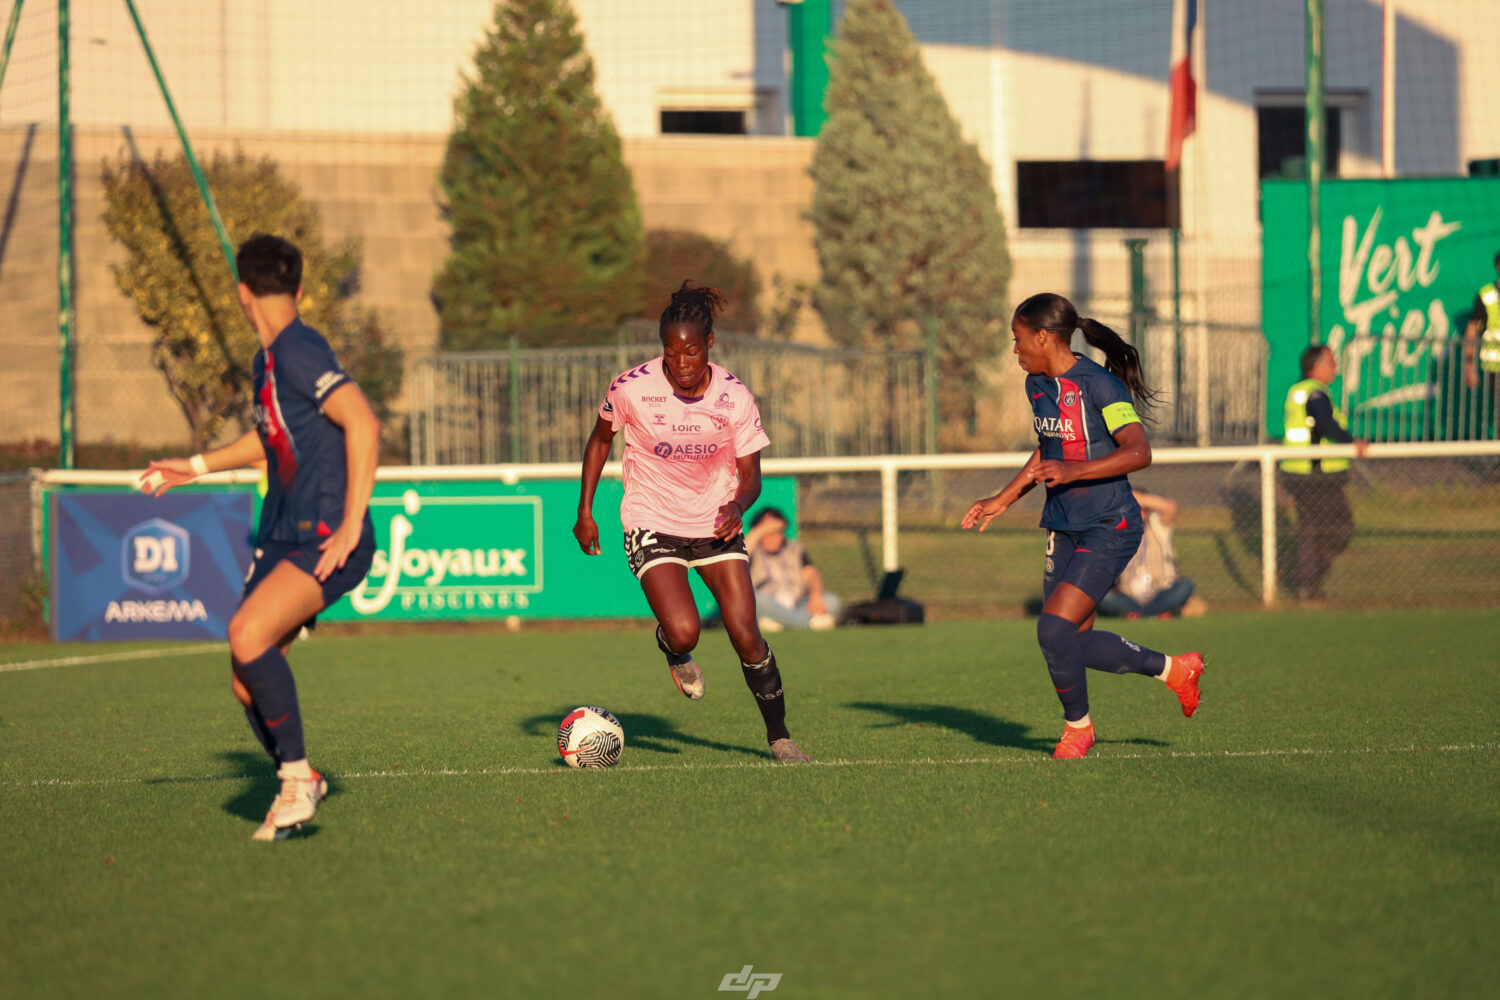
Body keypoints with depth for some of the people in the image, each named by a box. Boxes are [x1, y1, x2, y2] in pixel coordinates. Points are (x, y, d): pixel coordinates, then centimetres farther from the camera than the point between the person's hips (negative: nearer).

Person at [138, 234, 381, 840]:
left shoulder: (300, 352, -15)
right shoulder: (267, 359, 15)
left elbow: (363, 424, -25)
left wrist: (351, 526, -26)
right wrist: (196, 467, 39)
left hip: (327, 543, -9)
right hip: (283, 539, 9)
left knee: (248, 635, -28)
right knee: (245, 682, 5)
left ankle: (298, 778, -17)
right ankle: (298, 787, 25)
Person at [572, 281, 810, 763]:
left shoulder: (735, 397, -12)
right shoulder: (631, 388, -15)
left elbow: (750, 474, -4)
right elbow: (600, 439, 4)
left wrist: (738, 506, -27)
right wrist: (585, 511, 2)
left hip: (716, 524, 2)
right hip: (652, 524, -2)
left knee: (746, 635, -8)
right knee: (684, 631, -21)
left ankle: (779, 735, 10)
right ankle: (673, 651, 18)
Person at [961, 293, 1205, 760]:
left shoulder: (1097, 385, -17)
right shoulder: (1037, 385, 9)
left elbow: (1139, 451, -26)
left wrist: (1074, 471, -35)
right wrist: (1003, 499, 21)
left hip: (1109, 529, -9)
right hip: (1064, 529, 9)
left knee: (1054, 628, -17)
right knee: (1075, 642, 7)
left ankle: (1077, 724, 6)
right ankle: (1172, 669, 28)